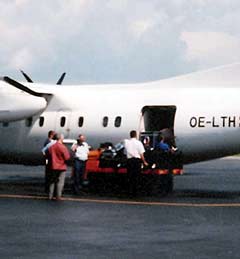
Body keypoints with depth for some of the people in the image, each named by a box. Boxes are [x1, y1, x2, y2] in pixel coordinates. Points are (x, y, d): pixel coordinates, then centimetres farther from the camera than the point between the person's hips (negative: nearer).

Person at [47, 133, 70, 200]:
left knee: (52, 181, 13)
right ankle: (58, 196, -1)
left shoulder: (51, 147, 0)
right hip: (61, 167, -5)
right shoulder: (63, 147, -16)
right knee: (60, 182, 1)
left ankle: (50, 196, 13)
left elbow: (48, 155, 7)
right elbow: (67, 157, -15)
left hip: (53, 167, 5)